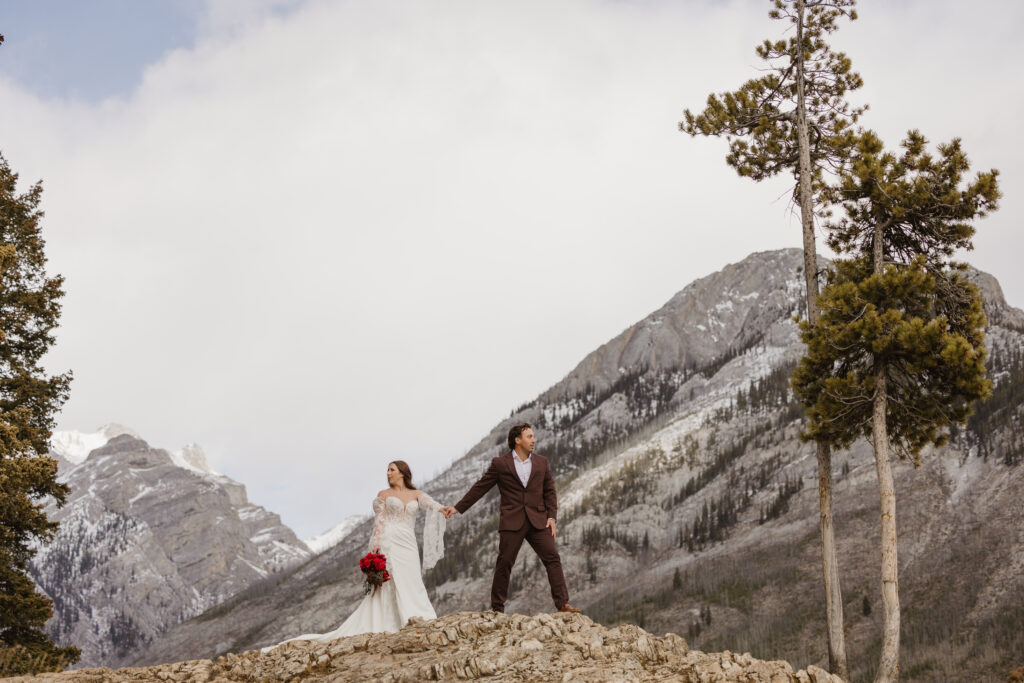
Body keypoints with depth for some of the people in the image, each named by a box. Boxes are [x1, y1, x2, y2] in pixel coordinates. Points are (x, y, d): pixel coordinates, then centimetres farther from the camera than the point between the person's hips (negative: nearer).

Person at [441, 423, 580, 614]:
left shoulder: (542, 462, 12)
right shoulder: (500, 464, 2)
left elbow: (549, 491, 14)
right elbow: (480, 488, 6)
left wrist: (552, 516, 1)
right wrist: (458, 508, 4)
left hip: (538, 520, 2)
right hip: (511, 522, -2)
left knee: (552, 558, -7)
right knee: (504, 563, 0)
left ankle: (562, 603, -5)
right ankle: (497, 608, 9)